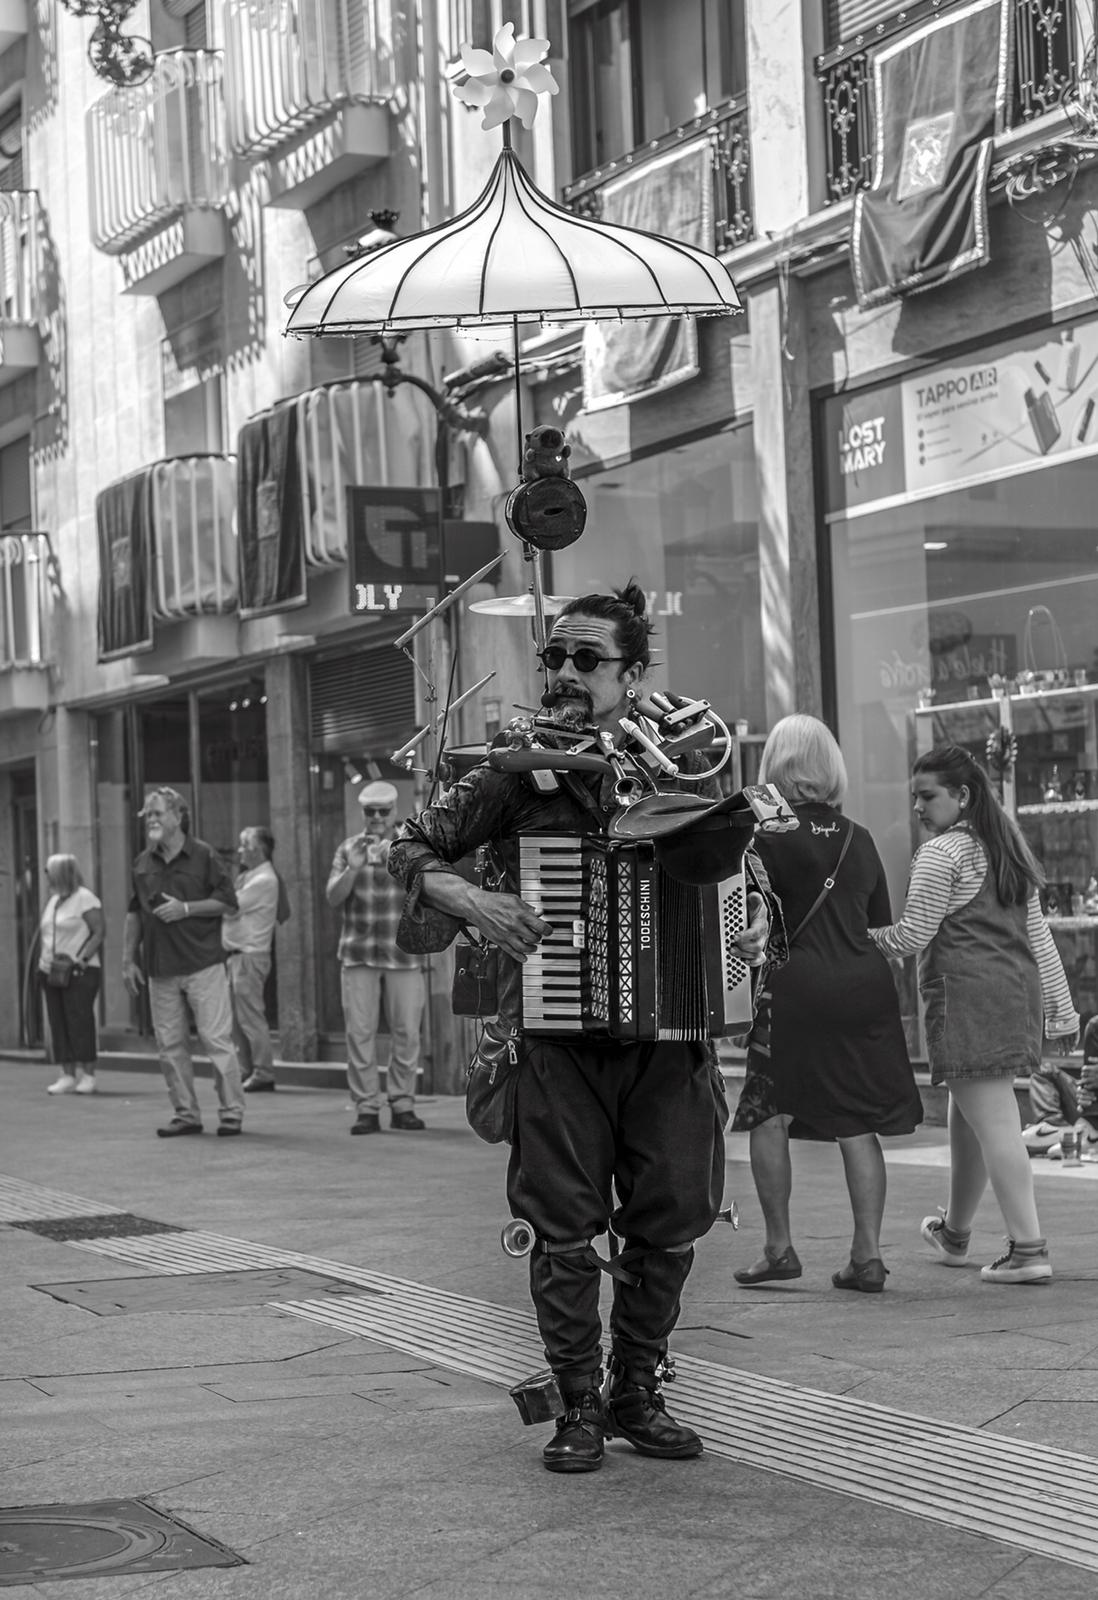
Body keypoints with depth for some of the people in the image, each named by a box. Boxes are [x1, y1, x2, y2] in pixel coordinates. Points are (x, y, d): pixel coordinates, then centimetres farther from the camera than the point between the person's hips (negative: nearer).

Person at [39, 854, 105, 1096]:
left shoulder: (85, 899, -7)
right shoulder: (53, 901, 17)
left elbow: (100, 932, -12)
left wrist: (80, 959, -19)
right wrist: (42, 959, 9)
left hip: (79, 973, -8)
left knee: (80, 1021, -8)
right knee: (58, 1024, 3)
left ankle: (87, 1076, -5)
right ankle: (67, 1075, 5)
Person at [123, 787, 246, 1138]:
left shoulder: (203, 856, -2)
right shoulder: (143, 863, 11)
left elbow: (228, 901, -3)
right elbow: (134, 913, 16)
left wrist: (186, 908, -14)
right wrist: (129, 959, 11)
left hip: (203, 964, -5)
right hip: (160, 968, 5)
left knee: (217, 1039, -6)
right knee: (170, 1045, 6)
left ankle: (231, 1112, 0)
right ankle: (185, 1114, 14)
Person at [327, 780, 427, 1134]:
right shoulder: (349, 849, 10)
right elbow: (333, 897, 2)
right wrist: (353, 868, -16)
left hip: (403, 953, -1)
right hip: (358, 955, 1)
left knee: (407, 1032, -1)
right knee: (359, 1032, -3)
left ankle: (402, 1105, 8)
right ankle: (366, 1109, 0)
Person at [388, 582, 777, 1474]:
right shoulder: (517, 774, 1)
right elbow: (414, 848, 5)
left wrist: (755, 916, 0)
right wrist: (469, 899, -13)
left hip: (668, 1033, 2)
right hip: (555, 1039, -2)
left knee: (671, 1219, 4)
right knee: (565, 1226, -2)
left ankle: (639, 1394, 19)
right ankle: (579, 1407, 10)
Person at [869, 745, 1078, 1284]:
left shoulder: (941, 853, -8)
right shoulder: (1008, 848, 18)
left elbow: (912, 937, -9)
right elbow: (1038, 934, 18)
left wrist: (863, 936, 7)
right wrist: (1059, 1006, 19)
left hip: (967, 995, -9)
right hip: (1017, 989, 9)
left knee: (993, 1122, -10)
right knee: (968, 1116, 21)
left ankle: (1027, 1248, -14)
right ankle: (955, 1232, 36)